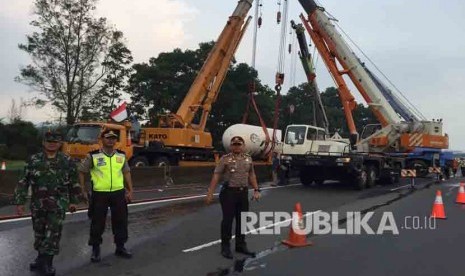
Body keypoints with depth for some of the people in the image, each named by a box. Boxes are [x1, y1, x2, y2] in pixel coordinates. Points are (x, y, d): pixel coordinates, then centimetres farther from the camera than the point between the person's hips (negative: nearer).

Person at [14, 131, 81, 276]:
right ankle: (42, 258, 31)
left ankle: (46, 261, 6)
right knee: (39, 232, 12)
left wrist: (73, 201, 8)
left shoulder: (67, 161, 1)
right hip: (38, 203, 2)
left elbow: (74, 182, 8)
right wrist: (20, 202, -3)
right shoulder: (33, 160, 1)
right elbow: (24, 182, 1)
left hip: (58, 203, -2)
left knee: (53, 233, -6)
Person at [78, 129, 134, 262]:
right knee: (98, 223, 6)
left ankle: (120, 247, 25)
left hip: (119, 193, 3)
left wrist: (130, 191, 8)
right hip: (99, 194, -3)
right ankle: (95, 249, 22)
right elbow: (82, 172, 3)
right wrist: (83, 190, -1)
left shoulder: (121, 155, 7)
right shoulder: (93, 156, -4)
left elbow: (126, 173, 13)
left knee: (121, 221, 9)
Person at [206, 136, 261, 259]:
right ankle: (225, 247, 14)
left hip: (243, 193, 5)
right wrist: (210, 192, -15)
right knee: (227, 220, 2)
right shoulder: (225, 159, -6)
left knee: (242, 220, 12)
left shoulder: (248, 158, 9)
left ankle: (241, 245, 26)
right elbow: (216, 176, -10)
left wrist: (256, 190, 10)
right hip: (229, 192, -5)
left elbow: (251, 175, 17)